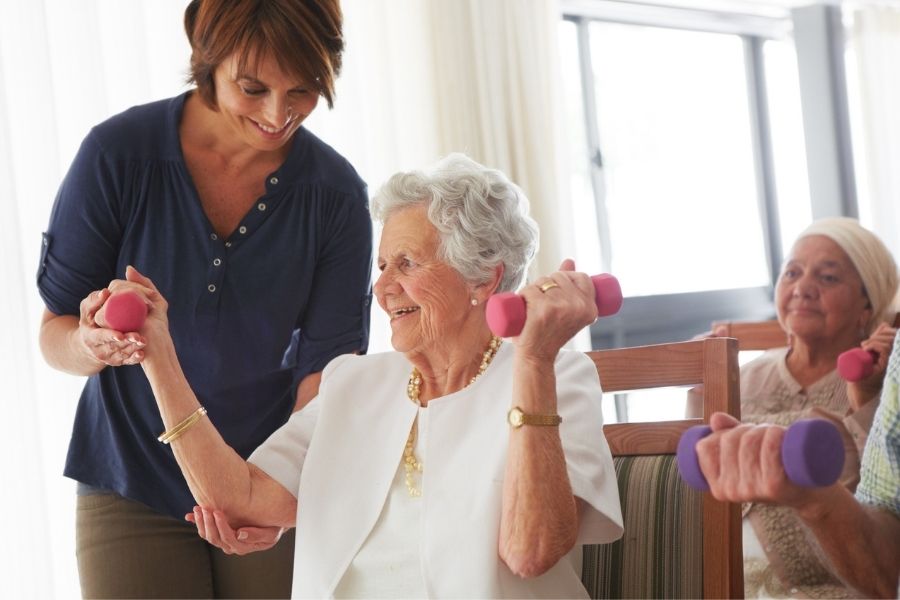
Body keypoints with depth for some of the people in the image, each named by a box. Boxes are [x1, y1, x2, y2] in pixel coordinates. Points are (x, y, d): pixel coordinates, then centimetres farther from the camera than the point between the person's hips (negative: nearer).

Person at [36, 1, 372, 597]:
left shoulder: (336, 194, -10)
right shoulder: (118, 153, -13)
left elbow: (327, 364, -11)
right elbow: (54, 335, -7)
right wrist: (92, 343, -31)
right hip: (134, 488, 0)